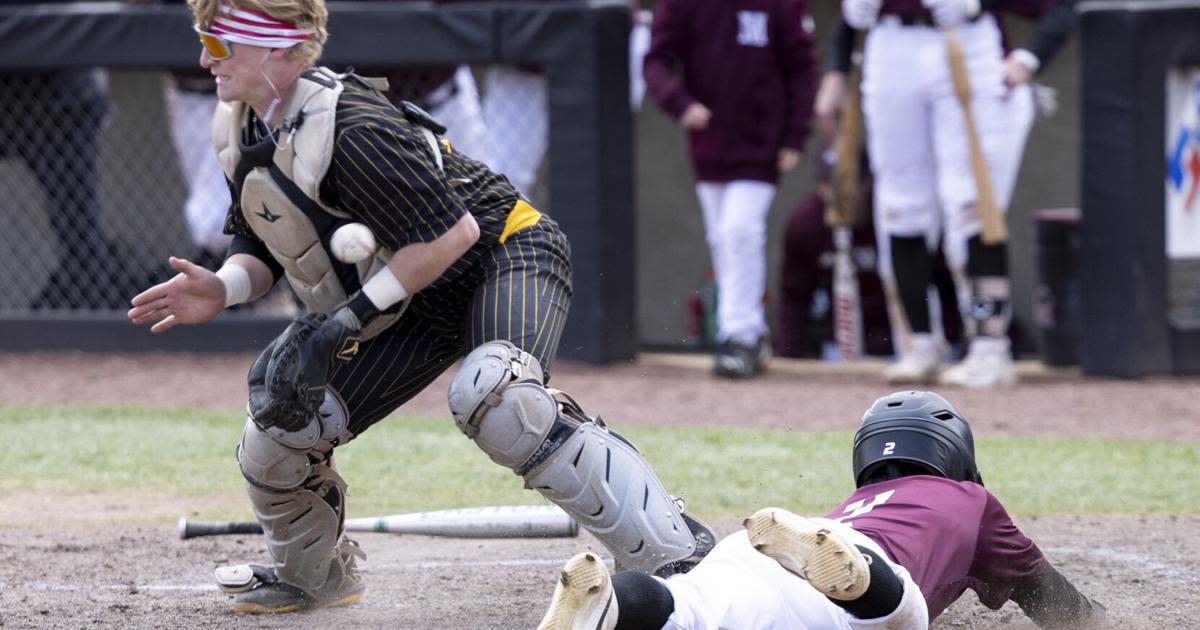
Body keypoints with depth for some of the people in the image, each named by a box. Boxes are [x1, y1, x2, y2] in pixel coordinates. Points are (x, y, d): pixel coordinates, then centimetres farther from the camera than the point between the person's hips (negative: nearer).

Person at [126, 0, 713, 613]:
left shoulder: (349, 127, -29)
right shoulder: (238, 132, -1)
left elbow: (452, 233, -27)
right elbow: (264, 246, 10)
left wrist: (352, 317, -27)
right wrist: (222, 288, -13)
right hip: (417, 309, 8)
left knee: (494, 400, -39)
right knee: (275, 439, -2)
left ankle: (672, 555, -34)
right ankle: (313, 574, 29)